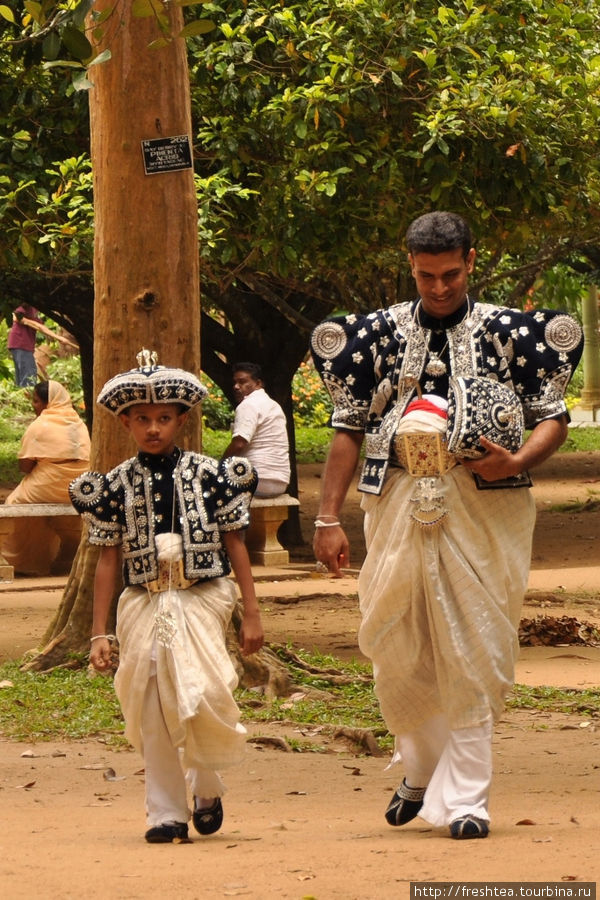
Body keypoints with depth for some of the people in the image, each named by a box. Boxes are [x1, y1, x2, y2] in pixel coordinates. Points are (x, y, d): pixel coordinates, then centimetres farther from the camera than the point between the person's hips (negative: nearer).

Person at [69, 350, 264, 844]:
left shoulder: (210, 475, 1)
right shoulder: (116, 484, 4)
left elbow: (235, 544, 6)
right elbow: (108, 559, 7)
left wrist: (252, 613, 4)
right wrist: (99, 633, 5)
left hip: (200, 602, -2)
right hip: (144, 605, 2)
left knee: (201, 695, -18)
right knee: (152, 713, 0)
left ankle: (208, 786, 9)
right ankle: (166, 814, 9)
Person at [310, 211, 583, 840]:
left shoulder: (508, 332, 3)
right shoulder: (379, 334, 8)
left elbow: (554, 419, 5)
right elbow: (348, 428, 10)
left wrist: (516, 462, -16)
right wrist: (327, 519, 3)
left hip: (484, 510, -2)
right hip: (398, 505, 2)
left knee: (473, 657, -5)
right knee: (394, 649, 4)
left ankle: (464, 798, 0)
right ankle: (421, 767, 28)